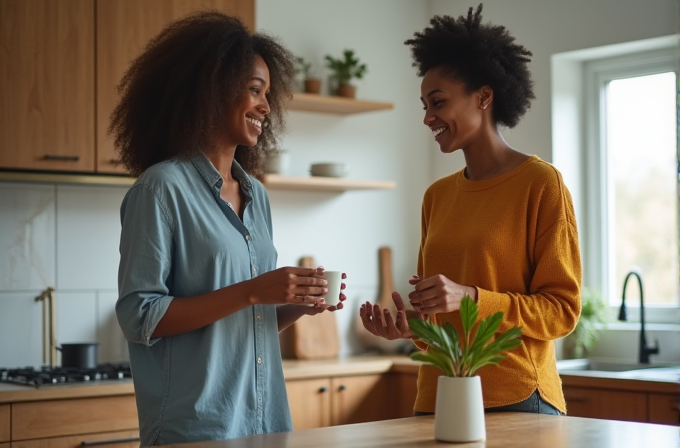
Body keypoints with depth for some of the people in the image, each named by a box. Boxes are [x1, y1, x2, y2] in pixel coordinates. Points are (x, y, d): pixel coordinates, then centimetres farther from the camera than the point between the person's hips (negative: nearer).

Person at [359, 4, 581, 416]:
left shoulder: (542, 184, -7)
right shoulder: (437, 195, 10)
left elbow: (562, 310, -9)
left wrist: (470, 297, -21)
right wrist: (409, 325, -4)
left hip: (517, 400, -5)